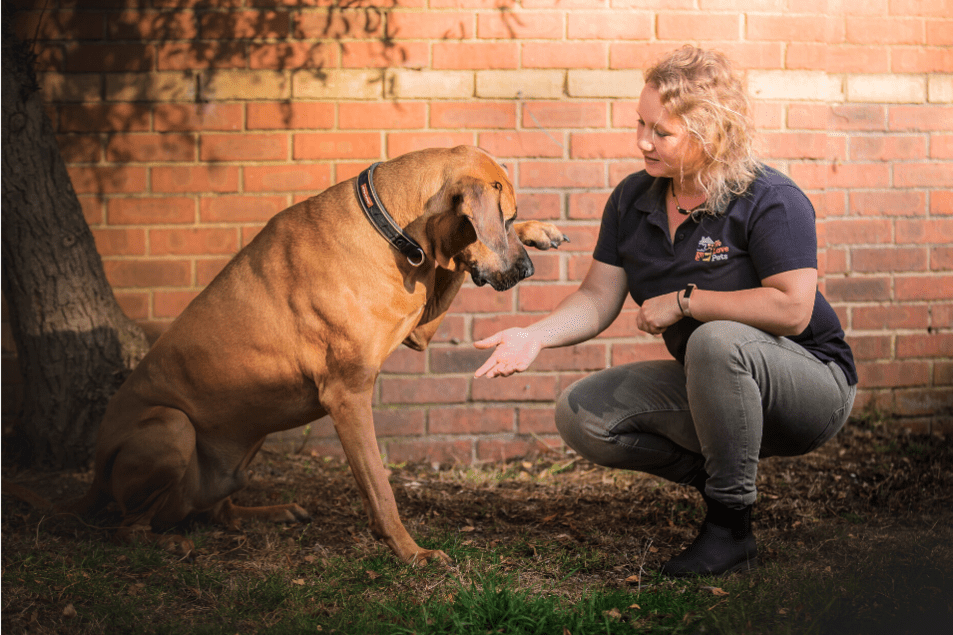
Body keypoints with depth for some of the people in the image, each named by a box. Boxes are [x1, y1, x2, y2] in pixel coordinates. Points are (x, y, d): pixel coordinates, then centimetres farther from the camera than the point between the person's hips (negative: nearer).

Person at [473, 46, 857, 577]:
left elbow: (792, 308, -30)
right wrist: (537, 335, -19)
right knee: (581, 415, -10)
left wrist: (684, 301, -22)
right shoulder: (634, 199, 0)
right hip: (711, 391, 6)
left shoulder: (772, 201, -19)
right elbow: (598, 299, 1)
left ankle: (731, 528, -24)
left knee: (717, 342, -39)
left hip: (812, 384, -6)